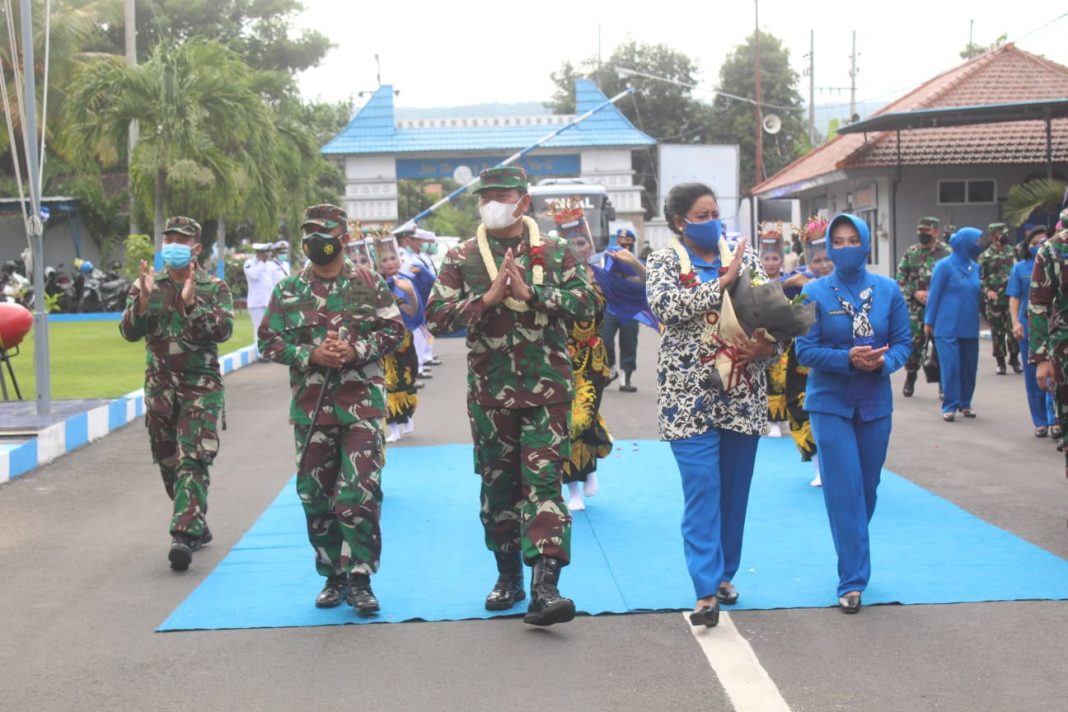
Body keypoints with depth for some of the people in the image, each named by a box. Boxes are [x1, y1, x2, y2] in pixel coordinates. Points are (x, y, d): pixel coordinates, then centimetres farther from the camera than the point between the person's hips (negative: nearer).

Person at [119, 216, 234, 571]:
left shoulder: (215, 288, 0)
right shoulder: (145, 285, 7)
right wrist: (143, 299, -21)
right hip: (159, 386, 4)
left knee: (193, 461, -14)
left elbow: (223, 330, -14)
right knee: (168, 462, 12)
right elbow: (129, 332, -4)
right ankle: (197, 526, 28)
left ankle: (184, 535, -20)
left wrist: (191, 303, -26)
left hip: (201, 386, -4)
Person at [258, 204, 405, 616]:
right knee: (316, 496, 8)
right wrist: (310, 355, -11)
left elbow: (394, 330, 3)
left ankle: (359, 578, 0)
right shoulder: (288, 291, 7)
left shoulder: (369, 284, 4)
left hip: (362, 404, -2)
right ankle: (333, 575, 22)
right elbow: (268, 342, 5)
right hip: (310, 407, 2)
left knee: (360, 495, -9)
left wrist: (356, 350, -13)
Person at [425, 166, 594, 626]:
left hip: (547, 389, -2)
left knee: (543, 483, -9)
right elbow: (436, 317, -3)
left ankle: (545, 587, -15)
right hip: (490, 393, 2)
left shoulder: (555, 252, 4)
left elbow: (585, 303, -6)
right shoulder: (461, 258, 4)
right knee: (498, 485, 10)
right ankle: (508, 576, 26)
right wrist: (486, 298, -16)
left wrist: (531, 292, -16)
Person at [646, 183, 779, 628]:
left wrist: (769, 346, -14)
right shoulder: (664, 261, 1)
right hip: (690, 395, -4)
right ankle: (706, 591, -7)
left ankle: (725, 573, 27)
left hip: (743, 394, 4)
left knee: (735, 489, 11)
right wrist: (722, 282, -19)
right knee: (702, 491, -8)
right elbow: (665, 306, -19)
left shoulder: (745, 257, 8)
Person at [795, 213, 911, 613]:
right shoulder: (814, 292, -6)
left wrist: (884, 362, -20)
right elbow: (805, 350, -9)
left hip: (875, 403, 3)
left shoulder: (888, 290, 0)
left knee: (867, 488, 13)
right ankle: (852, 581, -2)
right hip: (830, 403, -3)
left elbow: (903, 342, 1)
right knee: (844, 490, -7)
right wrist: (848, 358, -23)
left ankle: (852, 557, 36)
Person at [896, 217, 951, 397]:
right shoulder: (910, 254, 7)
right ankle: (910, 380, 23)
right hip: (916, 309, 2)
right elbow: (900, 280, 7)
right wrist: (915, 294, -8)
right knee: (914, 344, 5)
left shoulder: (947, 253, 0)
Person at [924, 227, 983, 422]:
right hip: (948, 327, -5)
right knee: (950, 367, -5)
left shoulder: (975, 267, 9)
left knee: (969, 366, 8)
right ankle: (949, 406, 2)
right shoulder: (945, 266, -7)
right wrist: (929, 322, -4)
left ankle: (965, 403, 21)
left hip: (970, 327, 5)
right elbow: (934, 294, -4)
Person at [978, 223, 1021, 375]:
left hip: (1012, 299, 2)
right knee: (997, 333, 4)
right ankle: (1000, 363, 13)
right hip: (994, 300, -1)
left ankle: (1014, 359, 12)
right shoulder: (985, 256, 1)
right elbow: (979, 278, -1)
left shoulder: (1013, 252, 9)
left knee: (1013, 330, -4)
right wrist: (987, 291, -15)